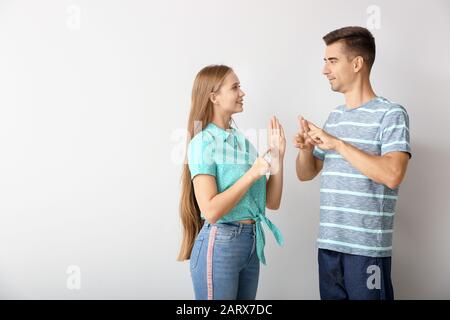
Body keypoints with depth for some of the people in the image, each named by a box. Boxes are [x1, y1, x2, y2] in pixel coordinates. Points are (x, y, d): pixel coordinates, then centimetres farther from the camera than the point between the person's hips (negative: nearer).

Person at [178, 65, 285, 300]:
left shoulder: (243, 140, 8)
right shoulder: (203, 143, -12)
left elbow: (272, 202, 7)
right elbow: (211, 210, -20)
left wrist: (277, 156, -1)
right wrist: (252, 174, -20)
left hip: (252, 242, 7)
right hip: (219, 244, -7)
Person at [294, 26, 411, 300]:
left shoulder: (391, 114, -6)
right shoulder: (335, 116, 13)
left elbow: (393, 175, -22)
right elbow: (306, 175, 17)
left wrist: (338, 144, -18)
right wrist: (305, 149, -5)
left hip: (367, 248, -6)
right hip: (329, 244, 6)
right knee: (331, 296, 14)